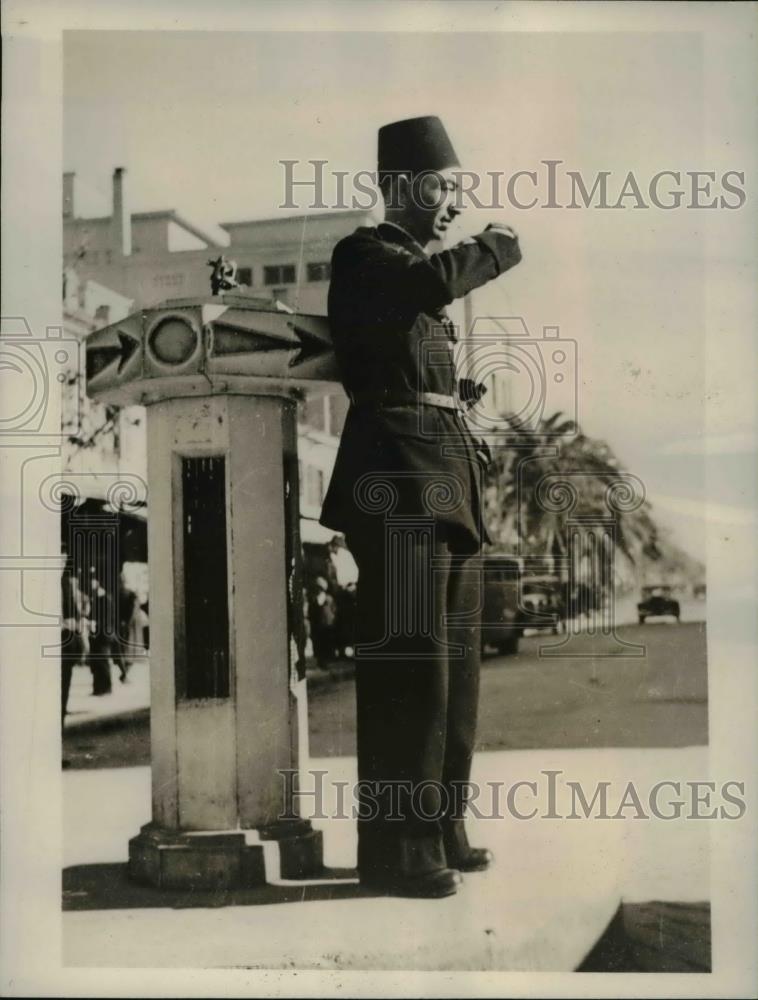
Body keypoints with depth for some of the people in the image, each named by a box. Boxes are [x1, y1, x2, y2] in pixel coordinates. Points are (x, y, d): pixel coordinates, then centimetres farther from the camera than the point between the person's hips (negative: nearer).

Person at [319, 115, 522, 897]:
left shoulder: (413, 271, 24)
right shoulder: (365, 254, -5)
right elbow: (432, 282, -26)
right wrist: (496, 248, -9)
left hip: (443, 478, 10)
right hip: (401, 476, -10)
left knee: (452, 656, 13)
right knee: (410, 658, -10)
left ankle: (439, 829, 24)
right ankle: (396, 848, -4)